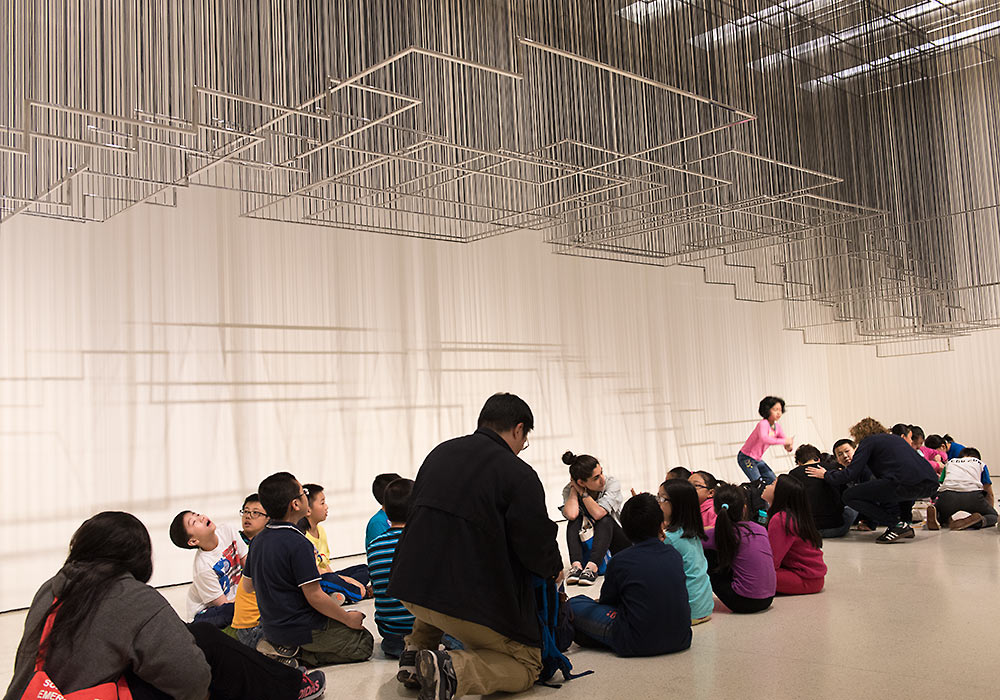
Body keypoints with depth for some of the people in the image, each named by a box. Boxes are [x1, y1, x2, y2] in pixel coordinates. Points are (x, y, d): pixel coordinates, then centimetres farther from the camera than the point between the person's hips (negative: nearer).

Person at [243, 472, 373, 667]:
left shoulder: (258, 540, 2)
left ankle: (281, 648, 6)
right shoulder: (298, 543, -23)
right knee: (364, 643, 4)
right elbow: (314, 597, -22)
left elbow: (248, 585, 13)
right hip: (302, 629, -8)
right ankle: (296, 655, -7)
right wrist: (349, 619, -8)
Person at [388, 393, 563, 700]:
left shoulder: (439, 452, 9)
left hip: (411, 587, 7)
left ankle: (416, 650, 23)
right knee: (527, 665, 11)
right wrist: (555, 569, 14)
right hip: (472, 600, -7)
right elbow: (537, 547, -11)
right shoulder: (519, 475, -10)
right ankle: (452, 669, -15)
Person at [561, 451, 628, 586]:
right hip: (586, 546, 2)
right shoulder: (569, 490, -11)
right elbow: (571, 515, -33)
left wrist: (582, 492, -21)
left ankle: (592, 567, -44)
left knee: (604, 519, -29)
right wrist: (575, 488, -21)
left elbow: (598, 513, -32)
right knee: (575, 519, -24)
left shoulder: (612, 483, -16)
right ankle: (576, 565, -40)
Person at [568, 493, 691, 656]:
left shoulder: (620, 561, -10)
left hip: (638, 646, -5)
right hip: (681, 640, 5)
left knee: (575, 605, 3)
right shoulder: (674, 554, 1)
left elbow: (607, 599, 7)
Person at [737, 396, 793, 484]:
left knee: (773, 480, 8)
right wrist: (784, 441, -41)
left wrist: (788, 447, -20)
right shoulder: (763, 423, -24)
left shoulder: (777, 427, 1)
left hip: (758, 460, 9)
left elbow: (786, 441, 5)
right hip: (746, 458, -9)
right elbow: (764, 438, -45)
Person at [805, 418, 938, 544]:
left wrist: (825, 475, 18)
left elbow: (851, 474, 1)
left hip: (906, 484, -8)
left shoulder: (868, 441, 11)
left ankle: (897, 525, -2)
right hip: (931, 484, 8)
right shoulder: (895, 438, 32)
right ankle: (904, 523, 22)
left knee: (850, 496, 3)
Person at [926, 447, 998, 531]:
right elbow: (989, 494, 35)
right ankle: (980, 520, -14)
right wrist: (990, 510, 53)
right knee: (993, 516, 21)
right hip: (973, 495, -1)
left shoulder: (949, 462, 35)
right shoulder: (980, 463, 31)